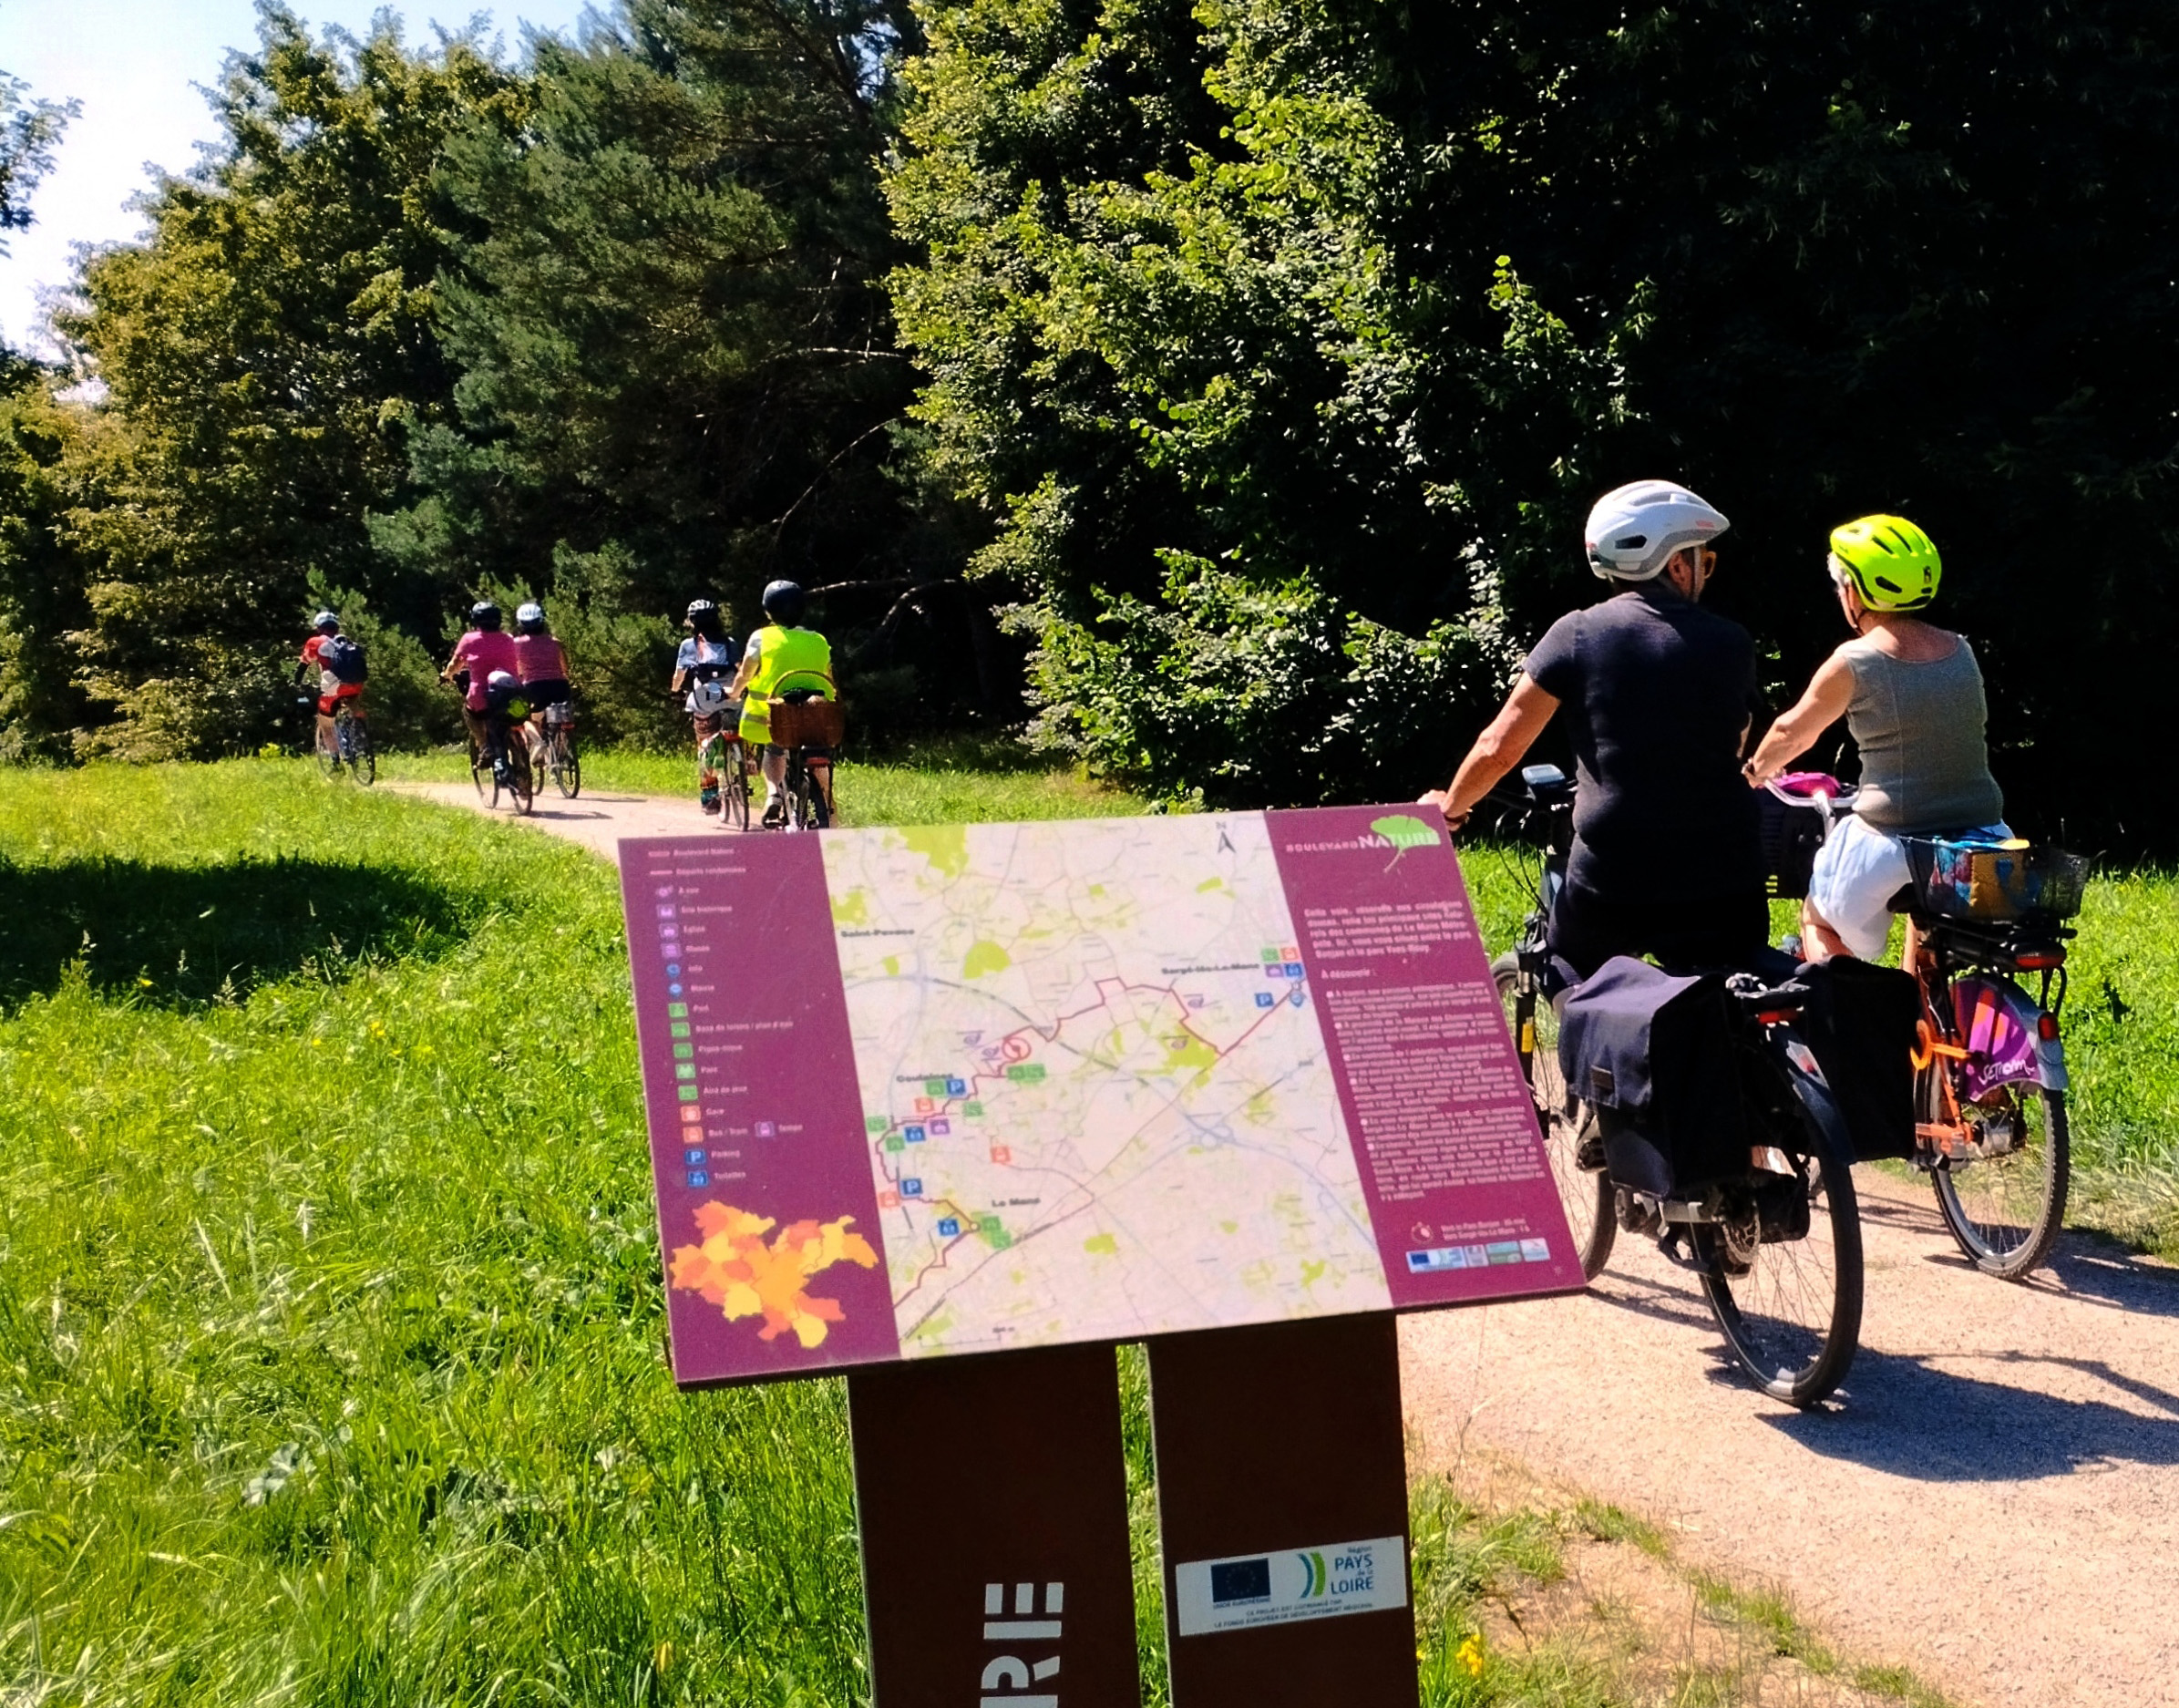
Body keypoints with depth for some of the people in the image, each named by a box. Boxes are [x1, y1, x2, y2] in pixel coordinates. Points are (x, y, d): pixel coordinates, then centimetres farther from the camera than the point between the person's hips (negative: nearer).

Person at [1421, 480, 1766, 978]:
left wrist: (1450, 807, 17)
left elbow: (1499, 748, -2)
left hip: (1608, 883, -1)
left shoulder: (1577, 634, -2)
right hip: (1724, 887, 1)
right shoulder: (1732, 643, 4)